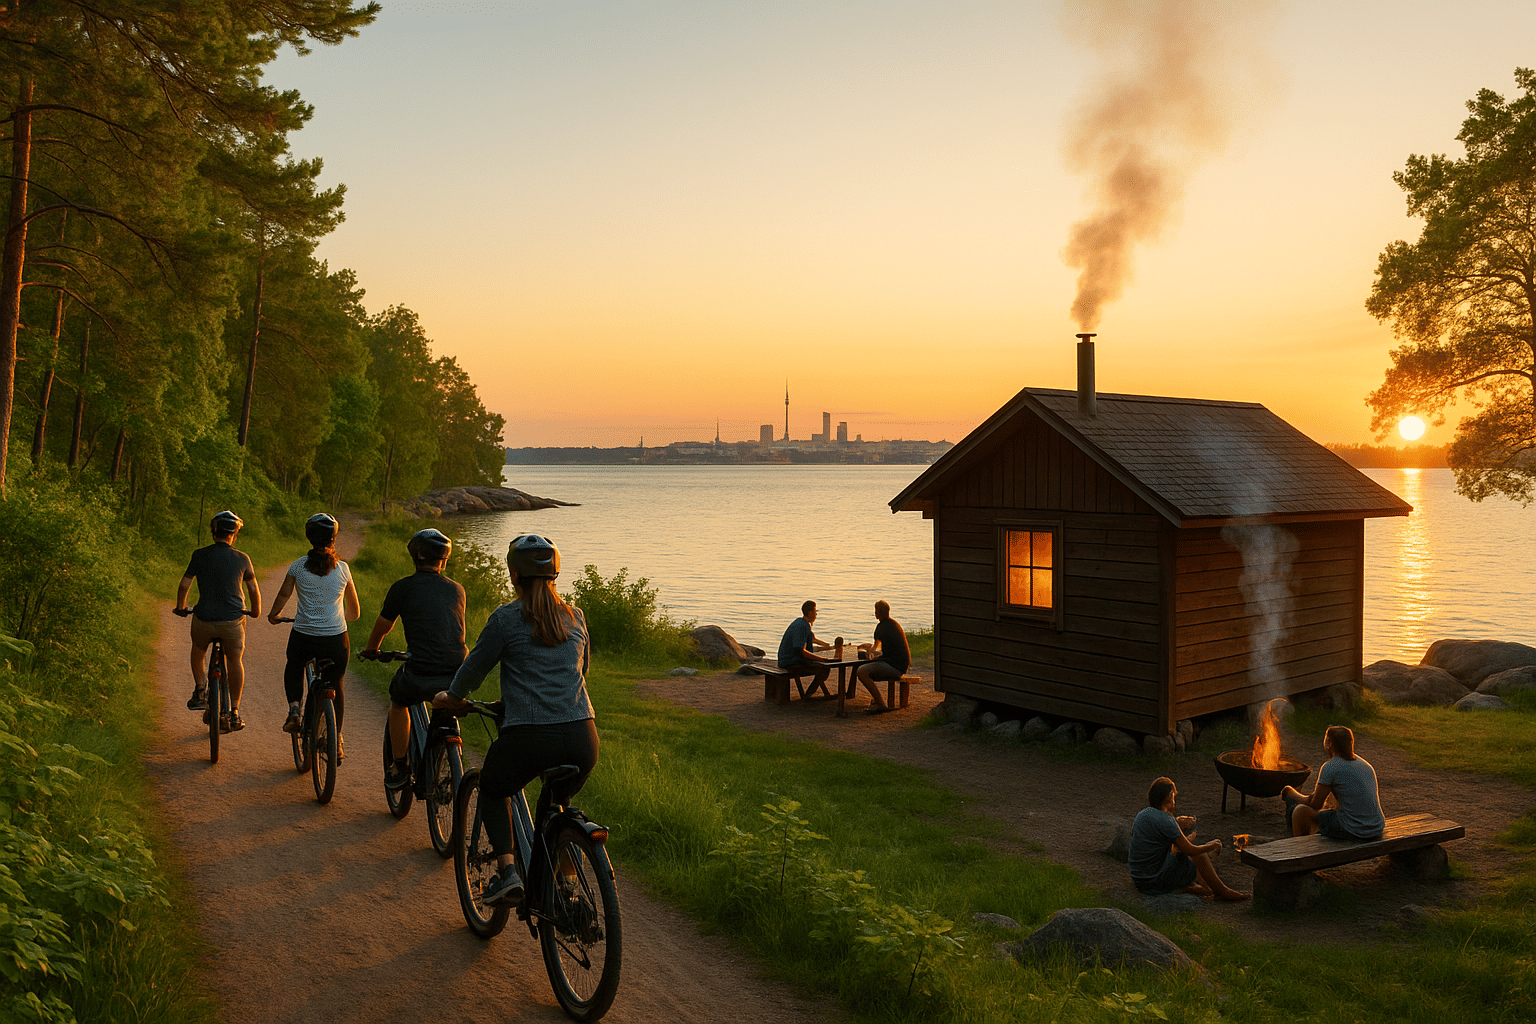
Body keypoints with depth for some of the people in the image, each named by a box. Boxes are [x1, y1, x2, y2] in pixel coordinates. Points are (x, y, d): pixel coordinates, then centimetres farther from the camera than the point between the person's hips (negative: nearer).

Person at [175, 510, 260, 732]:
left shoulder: (200, 555, 1)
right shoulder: (242, 558, 1)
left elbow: (184, 585, 4)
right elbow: (253, 589, 9)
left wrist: (180, 607, 22)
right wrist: (256, 610, 27)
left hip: (204, 619, 0)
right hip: (233, 619, 0)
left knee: (198, 651, 31)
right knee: (234, 661, 17)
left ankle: (200, 692, 23)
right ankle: (234, 712, 19)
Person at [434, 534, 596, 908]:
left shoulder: (505, 618, 1)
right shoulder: (575, 618, 14)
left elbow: (475, 667, 11)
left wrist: (451, 697, 32)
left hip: (528, 737, -4)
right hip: (582, 739, 4)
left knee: (492, 791, 26)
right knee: (556, 803, 32)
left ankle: (506, 872, 9)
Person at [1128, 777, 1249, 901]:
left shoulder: (1143, 813, 3)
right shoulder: (1166, 821, -22)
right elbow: (1191, 851, -14)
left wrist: (1177, 826, 17)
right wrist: (1212, 846, 4)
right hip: (1156, 882, -9)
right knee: (1200, 856, 3)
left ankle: (1190, 886, 25)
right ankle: (1221, 891, 20)